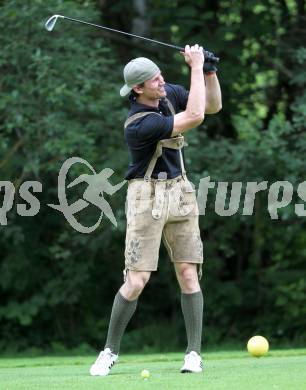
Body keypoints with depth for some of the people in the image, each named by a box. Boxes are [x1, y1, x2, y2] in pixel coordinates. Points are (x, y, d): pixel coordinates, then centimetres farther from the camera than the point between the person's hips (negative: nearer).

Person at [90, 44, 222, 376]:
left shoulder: (168, 94, 1)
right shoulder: (139, 124, -24)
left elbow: (213, 105, 9)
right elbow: (195, 117, -27)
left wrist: (209, 70, -7)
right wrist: (196, 67, -22)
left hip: (179, 192, 6)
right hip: (147, 197, -6)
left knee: (188, 273, -3)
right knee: (137, 280, -9)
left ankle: (194, 354, 0)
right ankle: (110, 351, 7)